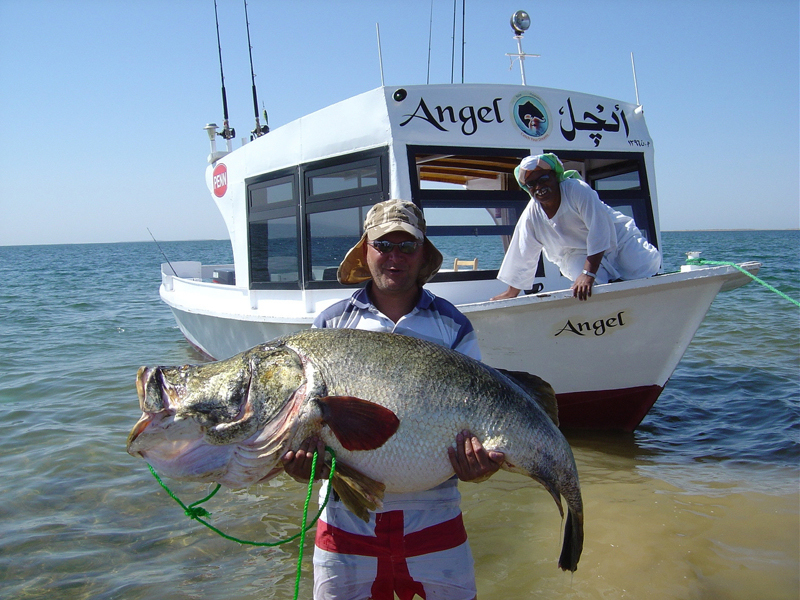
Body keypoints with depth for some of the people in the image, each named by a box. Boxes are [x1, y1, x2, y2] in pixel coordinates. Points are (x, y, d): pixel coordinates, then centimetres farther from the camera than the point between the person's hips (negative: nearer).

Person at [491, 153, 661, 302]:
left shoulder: (577, 189, -25)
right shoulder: (530, 217, -11)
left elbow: (599, 229, -32)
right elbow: (523, 258, 0)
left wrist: (588, 273, -40)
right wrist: (511, 293, 4)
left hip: (618, 237, -2)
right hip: (578, 253, 3)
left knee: (644, 267, -25)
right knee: (597, 282, -27)